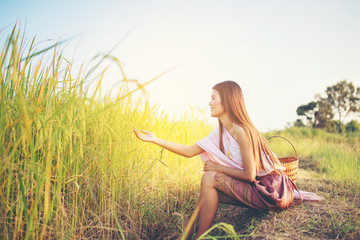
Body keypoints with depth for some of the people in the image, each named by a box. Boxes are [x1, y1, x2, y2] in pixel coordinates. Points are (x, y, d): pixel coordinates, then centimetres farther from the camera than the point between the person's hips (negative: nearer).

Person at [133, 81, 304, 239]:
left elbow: (249, 175, -20)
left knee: (210, 178, -18)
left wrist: (217, 168, -11)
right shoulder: (220, 133, 3)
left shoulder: (241, 131, -23)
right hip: (257, 187, 8)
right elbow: (189, 151, 6)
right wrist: (156, 140, 3)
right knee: (209, 192, -6)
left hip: (271, 189, -8)